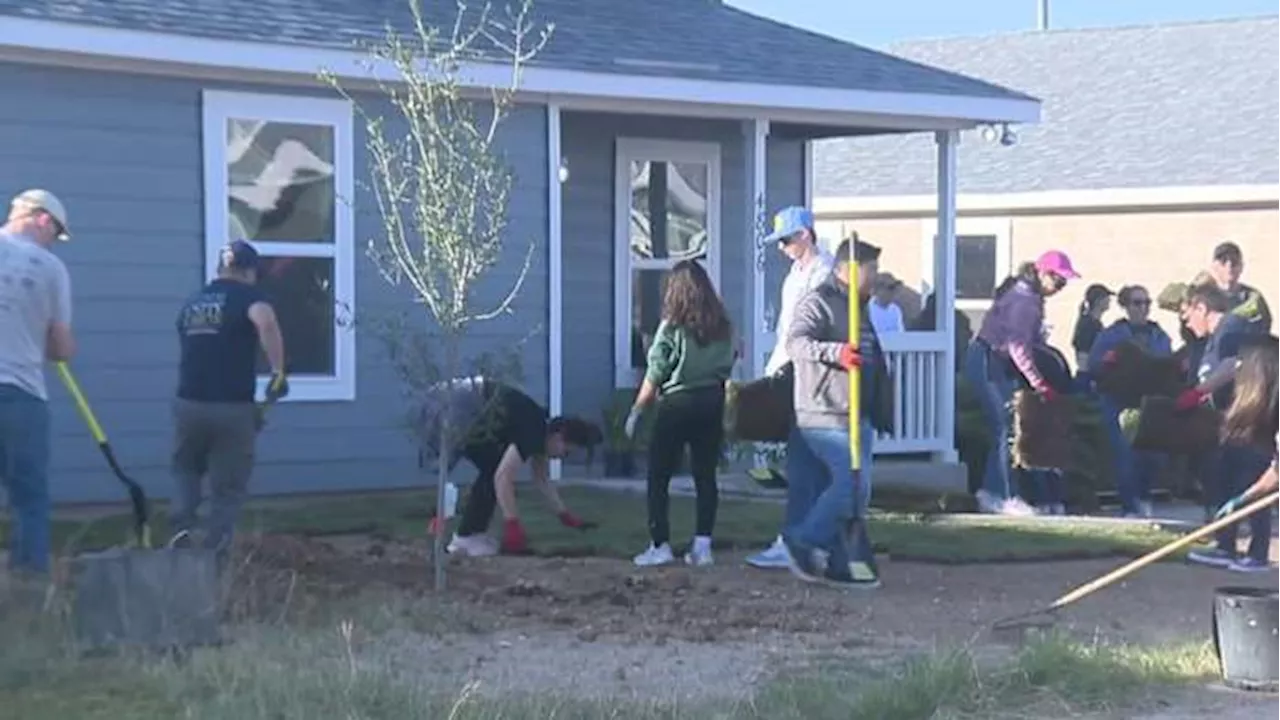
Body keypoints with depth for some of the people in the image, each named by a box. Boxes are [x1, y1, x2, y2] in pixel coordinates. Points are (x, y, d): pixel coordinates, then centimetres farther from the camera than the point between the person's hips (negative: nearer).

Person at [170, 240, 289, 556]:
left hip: (188, 403, 4)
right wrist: (278, 371, -22)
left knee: (186, 468, 26)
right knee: (228, 488, 8)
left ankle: (182, 525, 5)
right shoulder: (247, 294, -2)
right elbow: (266, 322, -25)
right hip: (233, 408, -4)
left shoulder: (192, 302, 16)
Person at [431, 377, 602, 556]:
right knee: (494, 470, -6)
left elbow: (542, 479, 24)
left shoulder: (540, 429, 11)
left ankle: (468, 535, 12)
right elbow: (503, 476, -27)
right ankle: (467, 538, -4)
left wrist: (566, 516, 25)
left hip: (462, 407, 10)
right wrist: (513, 526, -28)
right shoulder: (533, 432, -18)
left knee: (492, 469, 11)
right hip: (456, 409, -10)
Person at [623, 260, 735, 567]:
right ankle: (702, 544, 6)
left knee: (659, 476, 4)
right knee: (705, 475, 9)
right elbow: (728, 368, 6)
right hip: (713, 404, 5)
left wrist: (635, 411, 1)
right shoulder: (723, 327, 4)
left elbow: (655, 376, -7)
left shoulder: (672, 327, -10)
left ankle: (660, 545, -1)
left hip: (677, 404, -5)